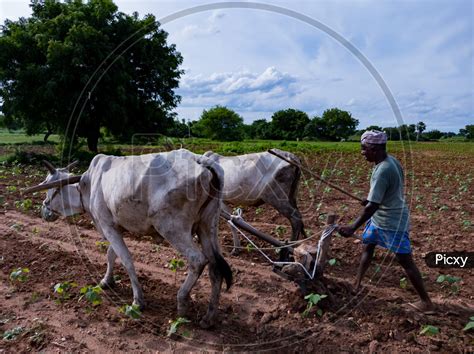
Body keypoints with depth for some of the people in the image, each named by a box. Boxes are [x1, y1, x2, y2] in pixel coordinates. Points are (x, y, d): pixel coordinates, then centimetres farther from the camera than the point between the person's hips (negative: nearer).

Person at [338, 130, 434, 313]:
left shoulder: (382, 171, -30)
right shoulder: (390, 160, -2)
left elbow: (372, 206, -30)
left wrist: (353, 227, -28)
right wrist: (370, 199, 20)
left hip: (393, 222, -10)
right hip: (379, 218, 10)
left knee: (406, 261, 1)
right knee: (367, 247, 18)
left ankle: (426, 302, 15)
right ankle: (357, 284, 32)